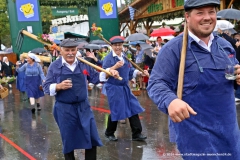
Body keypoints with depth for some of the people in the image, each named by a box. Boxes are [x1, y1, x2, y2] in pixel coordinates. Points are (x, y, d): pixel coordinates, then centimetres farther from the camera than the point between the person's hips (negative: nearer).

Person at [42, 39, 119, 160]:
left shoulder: (83, 64, 2)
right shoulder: (54, 66, -6)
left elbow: (95, 77, 11)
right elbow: (46, 88, -5)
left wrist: (108, 72, -5)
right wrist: (59, 86, -24)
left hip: (83, 107, 3)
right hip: (64, 109, -2)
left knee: (92, 138, 7)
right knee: (68, 141, 10)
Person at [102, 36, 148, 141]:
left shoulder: (125, 57, 10)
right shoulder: (108, 58, -11)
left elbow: (130, 71, 17)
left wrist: (140, 73, 4)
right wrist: (115, 66, -31)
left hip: (125, 87, 7)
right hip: (113, 88, -7)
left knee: (133, 109, 5)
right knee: (116, 111, 0)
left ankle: (136, 134, 13)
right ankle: (109, 133, 22)